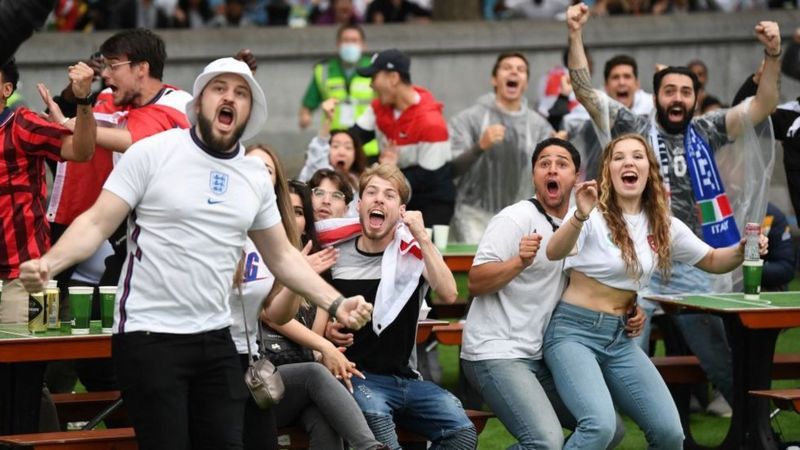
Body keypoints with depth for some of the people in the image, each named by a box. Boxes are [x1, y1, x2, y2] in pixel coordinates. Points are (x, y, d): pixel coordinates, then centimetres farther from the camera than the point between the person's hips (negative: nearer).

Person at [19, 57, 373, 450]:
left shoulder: (255, 176, 9)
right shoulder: (152, 153, -7)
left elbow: (282, 256, 17)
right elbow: (97, 224, -9)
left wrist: (335, 304, 5)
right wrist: (48, 263, -27)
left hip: (215, 339, 5)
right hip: (149, 336, -5)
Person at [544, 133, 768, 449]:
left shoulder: (663, 226, 6)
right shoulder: (593, 215, -10)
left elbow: (712, 261, 17)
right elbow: (554, 253, -28)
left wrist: (741, 250, -5)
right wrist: (580, 217, -47)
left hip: (619, 339, 6)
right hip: (574, 331, -6)